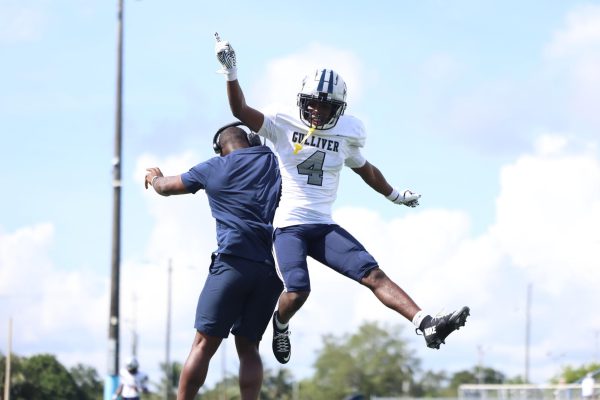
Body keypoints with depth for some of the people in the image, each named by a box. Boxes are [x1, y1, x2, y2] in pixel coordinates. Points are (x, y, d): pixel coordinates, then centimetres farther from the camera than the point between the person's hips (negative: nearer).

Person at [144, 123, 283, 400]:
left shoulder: (214, 169, 8)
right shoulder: (275, 161, 12)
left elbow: (166, 187, 25)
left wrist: (154, 177, 47)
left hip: (234, 261, -3)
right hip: (272, 267, 3)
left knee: (204, 345, 0)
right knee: (248, 347, 10)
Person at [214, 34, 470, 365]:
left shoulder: (343, 137, 12)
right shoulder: (284, 127, 1)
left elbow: (366, 170, 31)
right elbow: (240, 110, -10)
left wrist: (396, 195, 44)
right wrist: (231, 74, -25)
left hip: (324, 226, 4)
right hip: (289, 225, -4)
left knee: (373, 274, -11)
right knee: (297, 291, -22)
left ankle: (426, 325, -21)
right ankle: (280, 324, 12)